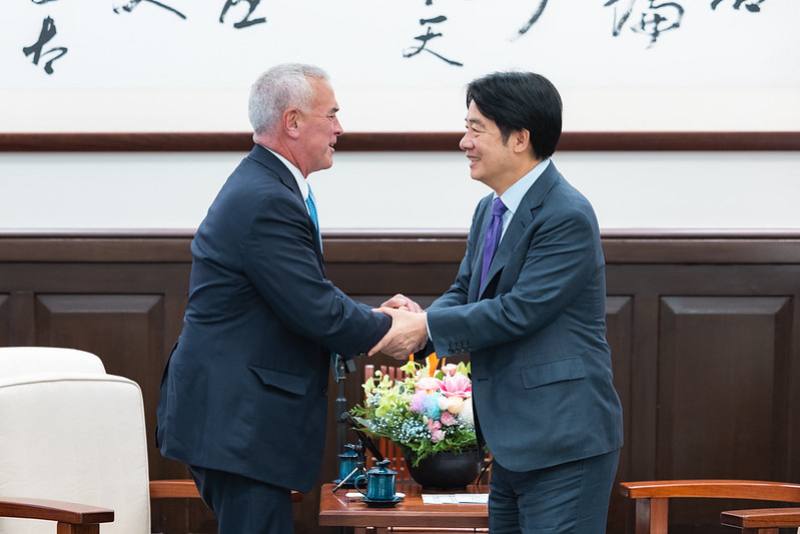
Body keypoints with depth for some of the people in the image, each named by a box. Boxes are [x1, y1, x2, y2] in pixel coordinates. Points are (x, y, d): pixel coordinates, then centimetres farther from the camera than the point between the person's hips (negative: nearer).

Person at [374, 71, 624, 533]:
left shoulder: (567, 217, -17)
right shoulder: (491, 211, 14)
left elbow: (518, 311, -21)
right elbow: (465, 292, 16)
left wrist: (426, 324, -15)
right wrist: (419, 315, -6)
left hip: (565, 443, -10)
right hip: (513, 443, 10)